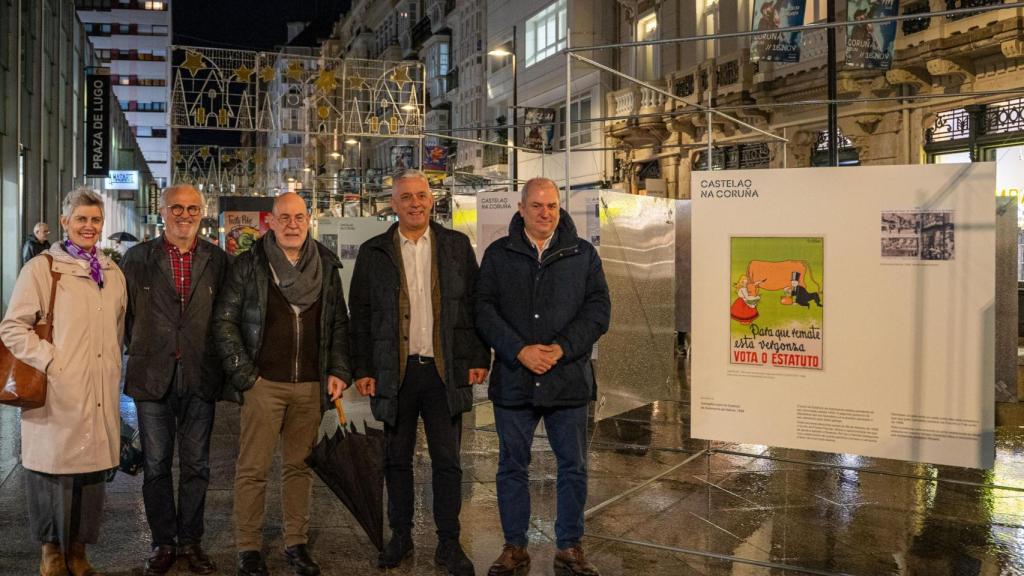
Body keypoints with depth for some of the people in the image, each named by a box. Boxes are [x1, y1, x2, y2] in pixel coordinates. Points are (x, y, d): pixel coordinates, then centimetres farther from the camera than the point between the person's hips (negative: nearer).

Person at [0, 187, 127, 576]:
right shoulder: (41, 268, -2)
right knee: (54, 470, 2)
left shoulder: (113, 273, 15)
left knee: (92, 471, 9)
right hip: (57, 397, -4)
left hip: (100, 397, 5)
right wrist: (48, 360, -13)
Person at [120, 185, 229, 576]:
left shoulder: (217, 260, 5)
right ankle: (163, 543, 21)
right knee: (156, 466, 8)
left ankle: (191, 541, 21)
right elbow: (125, 313, 7)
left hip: (200, 378, 0)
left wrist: (216, 362, 1)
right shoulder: (137, 258, 4)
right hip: (153, 377, 0)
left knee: (196, 465, 8)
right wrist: (142, 352, 4)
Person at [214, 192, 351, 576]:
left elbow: (339, 323, 13)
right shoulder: (248, 266, -1)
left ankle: (296, 543, 21)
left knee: (299, 466, 10)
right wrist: (244, 374, -7)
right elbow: (224, 320, -1)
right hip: (263, 383, -3)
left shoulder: (326, 267, 9)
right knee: (252, 468, 1)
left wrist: (337, 371, 4)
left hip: (310, 386, 3)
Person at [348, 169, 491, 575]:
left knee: (447, 460, 3)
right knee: (397, 458, 11)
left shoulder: (457, 246, 6)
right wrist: (362, 369, 0)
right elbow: (360, 315, 6)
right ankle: (400, 537, 26)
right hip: (395, 372, 1)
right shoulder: (373, 253, 5)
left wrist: (478, 358, -1)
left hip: (445, 370, 0)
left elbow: (475, 304, 6)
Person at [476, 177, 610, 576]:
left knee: (573, 466, 7)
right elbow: (484, 308, -1)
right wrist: (519, 350, -14)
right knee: (512, 465, 9)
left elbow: (598, 308, 0)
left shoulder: (583, 254, 6)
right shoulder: (498, 254, 6)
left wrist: (562, 348, -13)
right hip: (512, 378, 0)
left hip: (568, 378, 0)